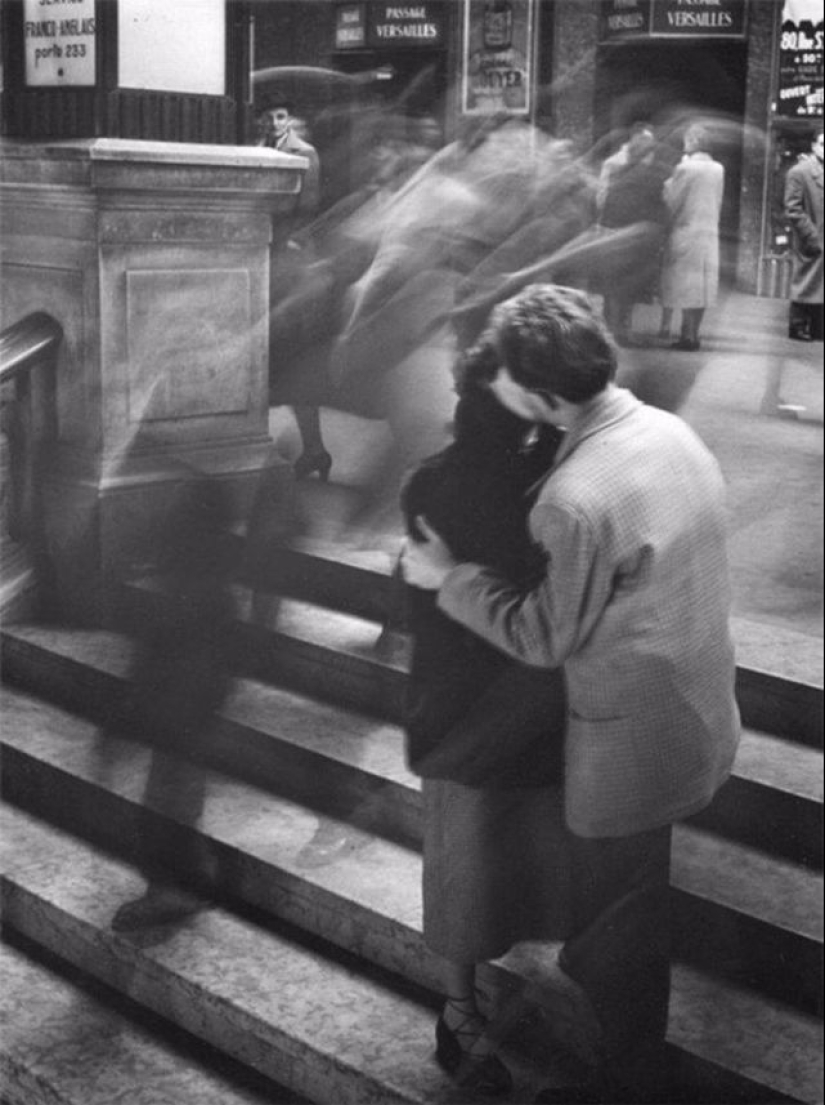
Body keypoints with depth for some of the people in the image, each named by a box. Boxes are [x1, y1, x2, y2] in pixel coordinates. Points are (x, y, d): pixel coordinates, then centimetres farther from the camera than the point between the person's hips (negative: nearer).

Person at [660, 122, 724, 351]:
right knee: (702, 285, 10)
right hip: (710, 233, 6)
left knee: (686, 286, -2)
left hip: (686, 233, -6)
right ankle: (694, 334, 13)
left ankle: (688, 336, -3)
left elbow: (671, 202, -9)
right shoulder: (718, 169, 5)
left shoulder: (685, 168, -13)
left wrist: (668, 184, 5)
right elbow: (718, 204, 10)